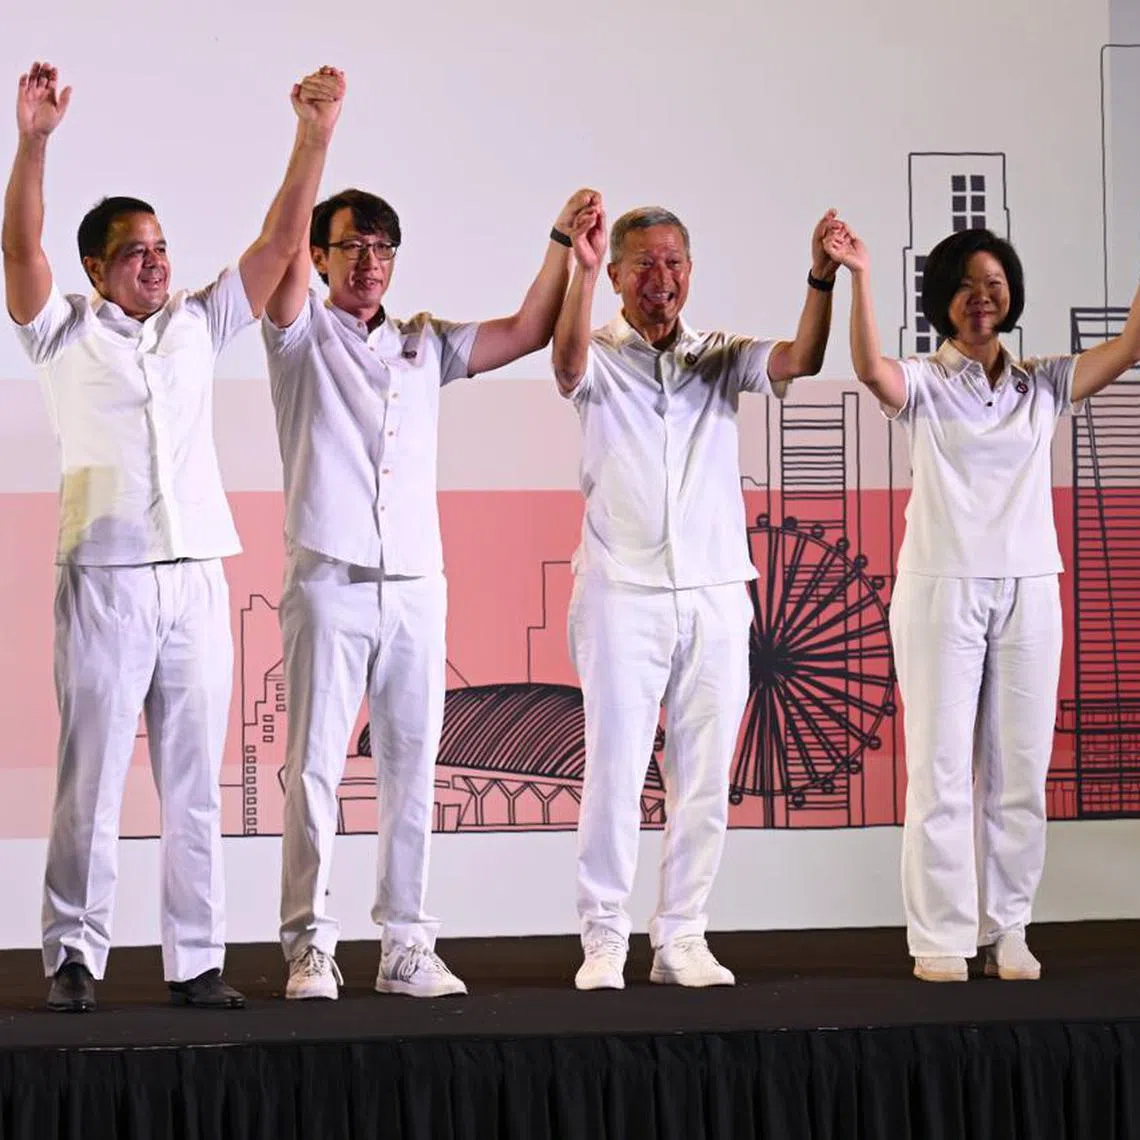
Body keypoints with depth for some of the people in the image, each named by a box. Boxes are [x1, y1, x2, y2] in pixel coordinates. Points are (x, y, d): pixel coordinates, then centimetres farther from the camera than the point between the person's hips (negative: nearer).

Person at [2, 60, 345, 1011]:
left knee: (195, 782, 4)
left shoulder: (198, 326, 15)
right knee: (93, 779, -3)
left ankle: (198, 960, 7)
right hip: (105, 581, -3)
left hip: (197, 579, 3)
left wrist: (315, 134, 3)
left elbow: (282, 239, 12)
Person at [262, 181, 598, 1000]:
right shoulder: (303, 334, 7)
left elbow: (529, 330, 16)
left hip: (416, 586, 4)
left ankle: (407, 945, 8)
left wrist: (562, 239, 8)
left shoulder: (425, 344, 18)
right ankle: (310, 946, -3)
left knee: (411, 768, 4)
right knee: (315, 765, -6)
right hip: (329, 584, -4)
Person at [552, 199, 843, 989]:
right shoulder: (602, 359, 2)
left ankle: (682, 939, 12)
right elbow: (569, 362, -21)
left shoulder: (721, 358, 10)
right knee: (614, 774, -5)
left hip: (716, 597, 3)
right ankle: (604, 940, 2)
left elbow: (802, 360, -7)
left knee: (706, 781, 4)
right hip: (623, 597, -3)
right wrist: (582, 273, -39)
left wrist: (822, 278, -25)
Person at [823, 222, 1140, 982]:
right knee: (941, 770, -3)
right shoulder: (924, 385, 1)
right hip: (942, 589, -3)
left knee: (1019, 771, 4)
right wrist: (859, 278, -33)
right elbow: (871, 369, -21)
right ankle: (941, 938, 1)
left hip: (1029, 591, 3)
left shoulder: (1044, 385, 11)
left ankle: (1007, 932, 10)